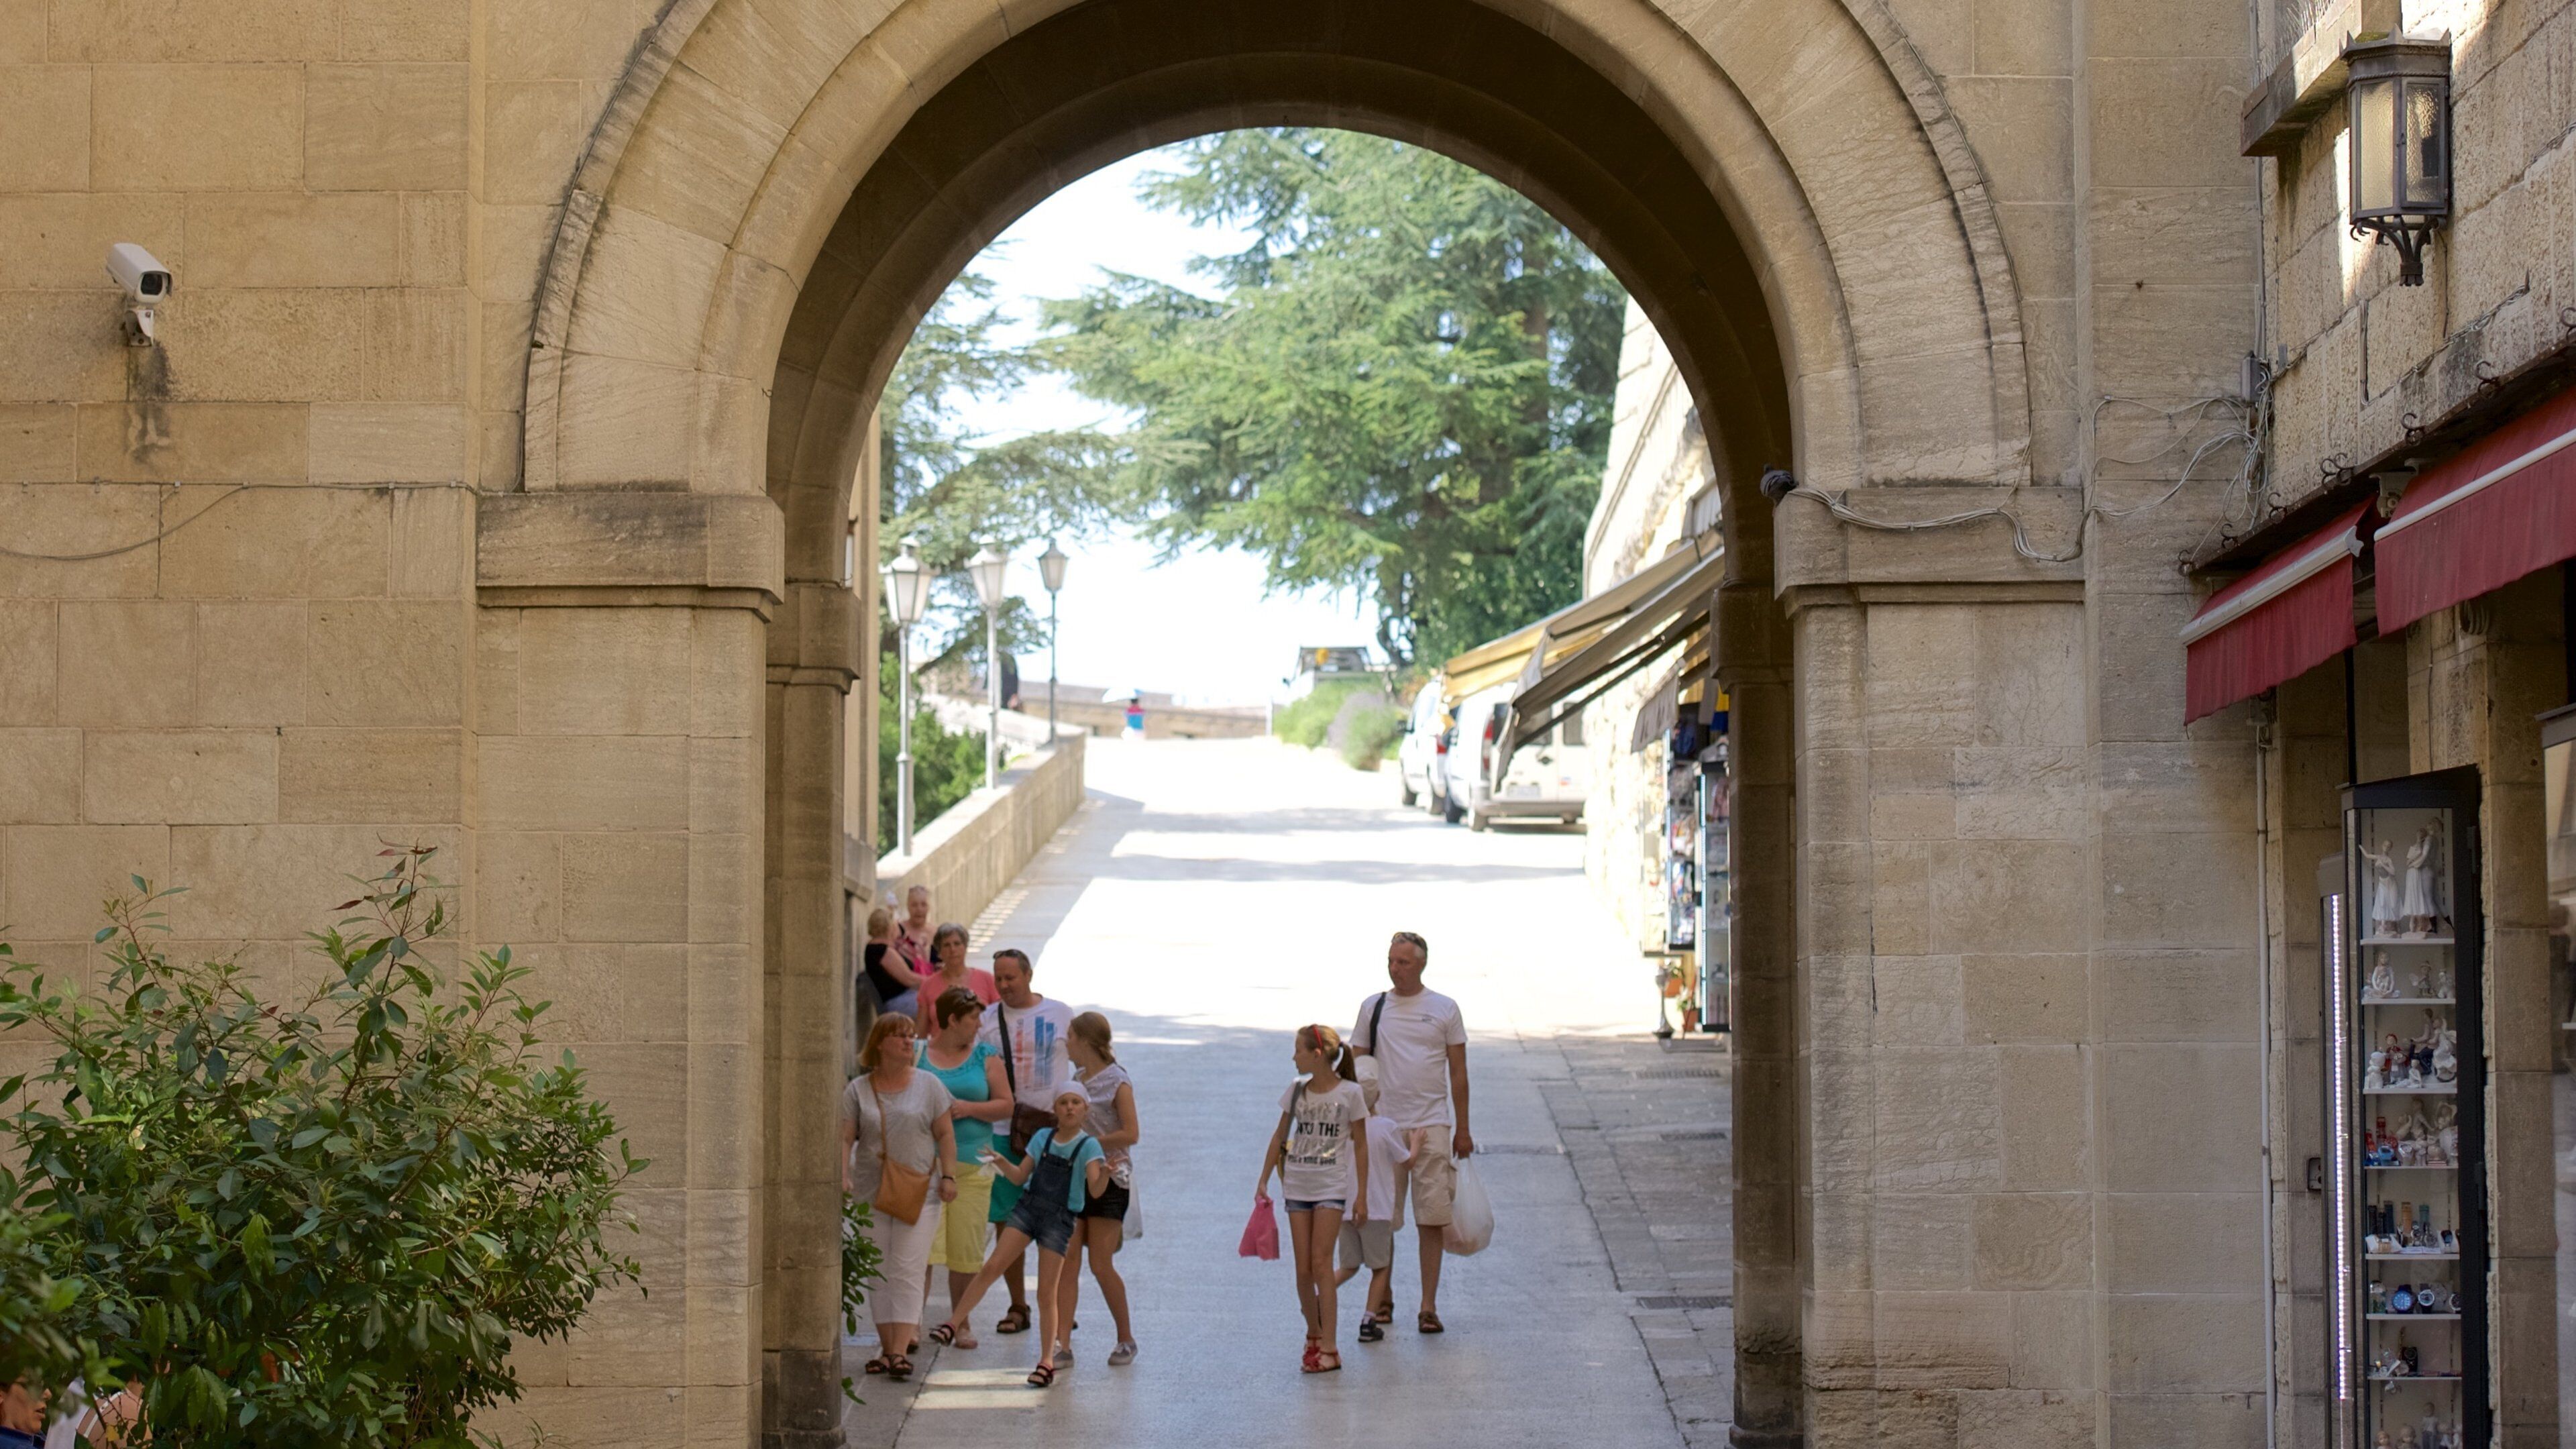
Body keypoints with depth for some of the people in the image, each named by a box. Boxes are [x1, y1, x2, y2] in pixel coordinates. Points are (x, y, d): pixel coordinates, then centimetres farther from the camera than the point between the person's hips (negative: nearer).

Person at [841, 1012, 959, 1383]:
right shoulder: (858, 1091, 5)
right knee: (878, 1272, 5)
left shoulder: (928, 1085, 5)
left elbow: (945, 1134, 6)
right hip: (871, 1194, 2)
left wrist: (948, 1175, -4)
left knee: (908, 1272, -9)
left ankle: (901, 1350, -15)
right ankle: (887, 1346, 13)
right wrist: (843, 1176, -14)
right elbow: (845, 1137, 0)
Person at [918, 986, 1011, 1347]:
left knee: (967, 1247, 4)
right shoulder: (917, 1054, 4)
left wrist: (968, 1108, -9)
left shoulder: (986, 1057, 9)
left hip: (972, 1163, 2)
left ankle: (962, 1322, 18)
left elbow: (1006, 1106, 5)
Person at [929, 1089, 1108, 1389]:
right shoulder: (1043, 1137, 7)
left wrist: (1105, 1174, -37)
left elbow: (1095, 1189, -16)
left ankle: (1047, 1361, 6)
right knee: (991, 1267, -9)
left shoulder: (1088, 1146, -5)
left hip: (1059, 1220, -3)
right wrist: (1000, 1162, -5)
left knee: (1047, 1293, -2)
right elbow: (1020, 1176, 13)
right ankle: (953, 1325, -3)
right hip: (1027, 1206, 3)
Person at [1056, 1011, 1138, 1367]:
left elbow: (1130, 1134, -15)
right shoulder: (1076, 1080, 11)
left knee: (1100, 1264, -4)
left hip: (1108, 1179, -6)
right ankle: (1063, 1343, -2)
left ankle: (1126, 1338, 13)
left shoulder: (1117, 1082, -10)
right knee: (1068, 1261, -1)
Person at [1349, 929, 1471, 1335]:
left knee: (1431, 1219, -2)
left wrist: (1462, 1129, 5)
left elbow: (1458, 1072, 7)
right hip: (1383, 1127, 1)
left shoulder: (1444, 1009, 4)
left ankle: (1429, 1307, 2)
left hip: (1432, 1126, -1)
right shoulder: (1373, 1008, 7)